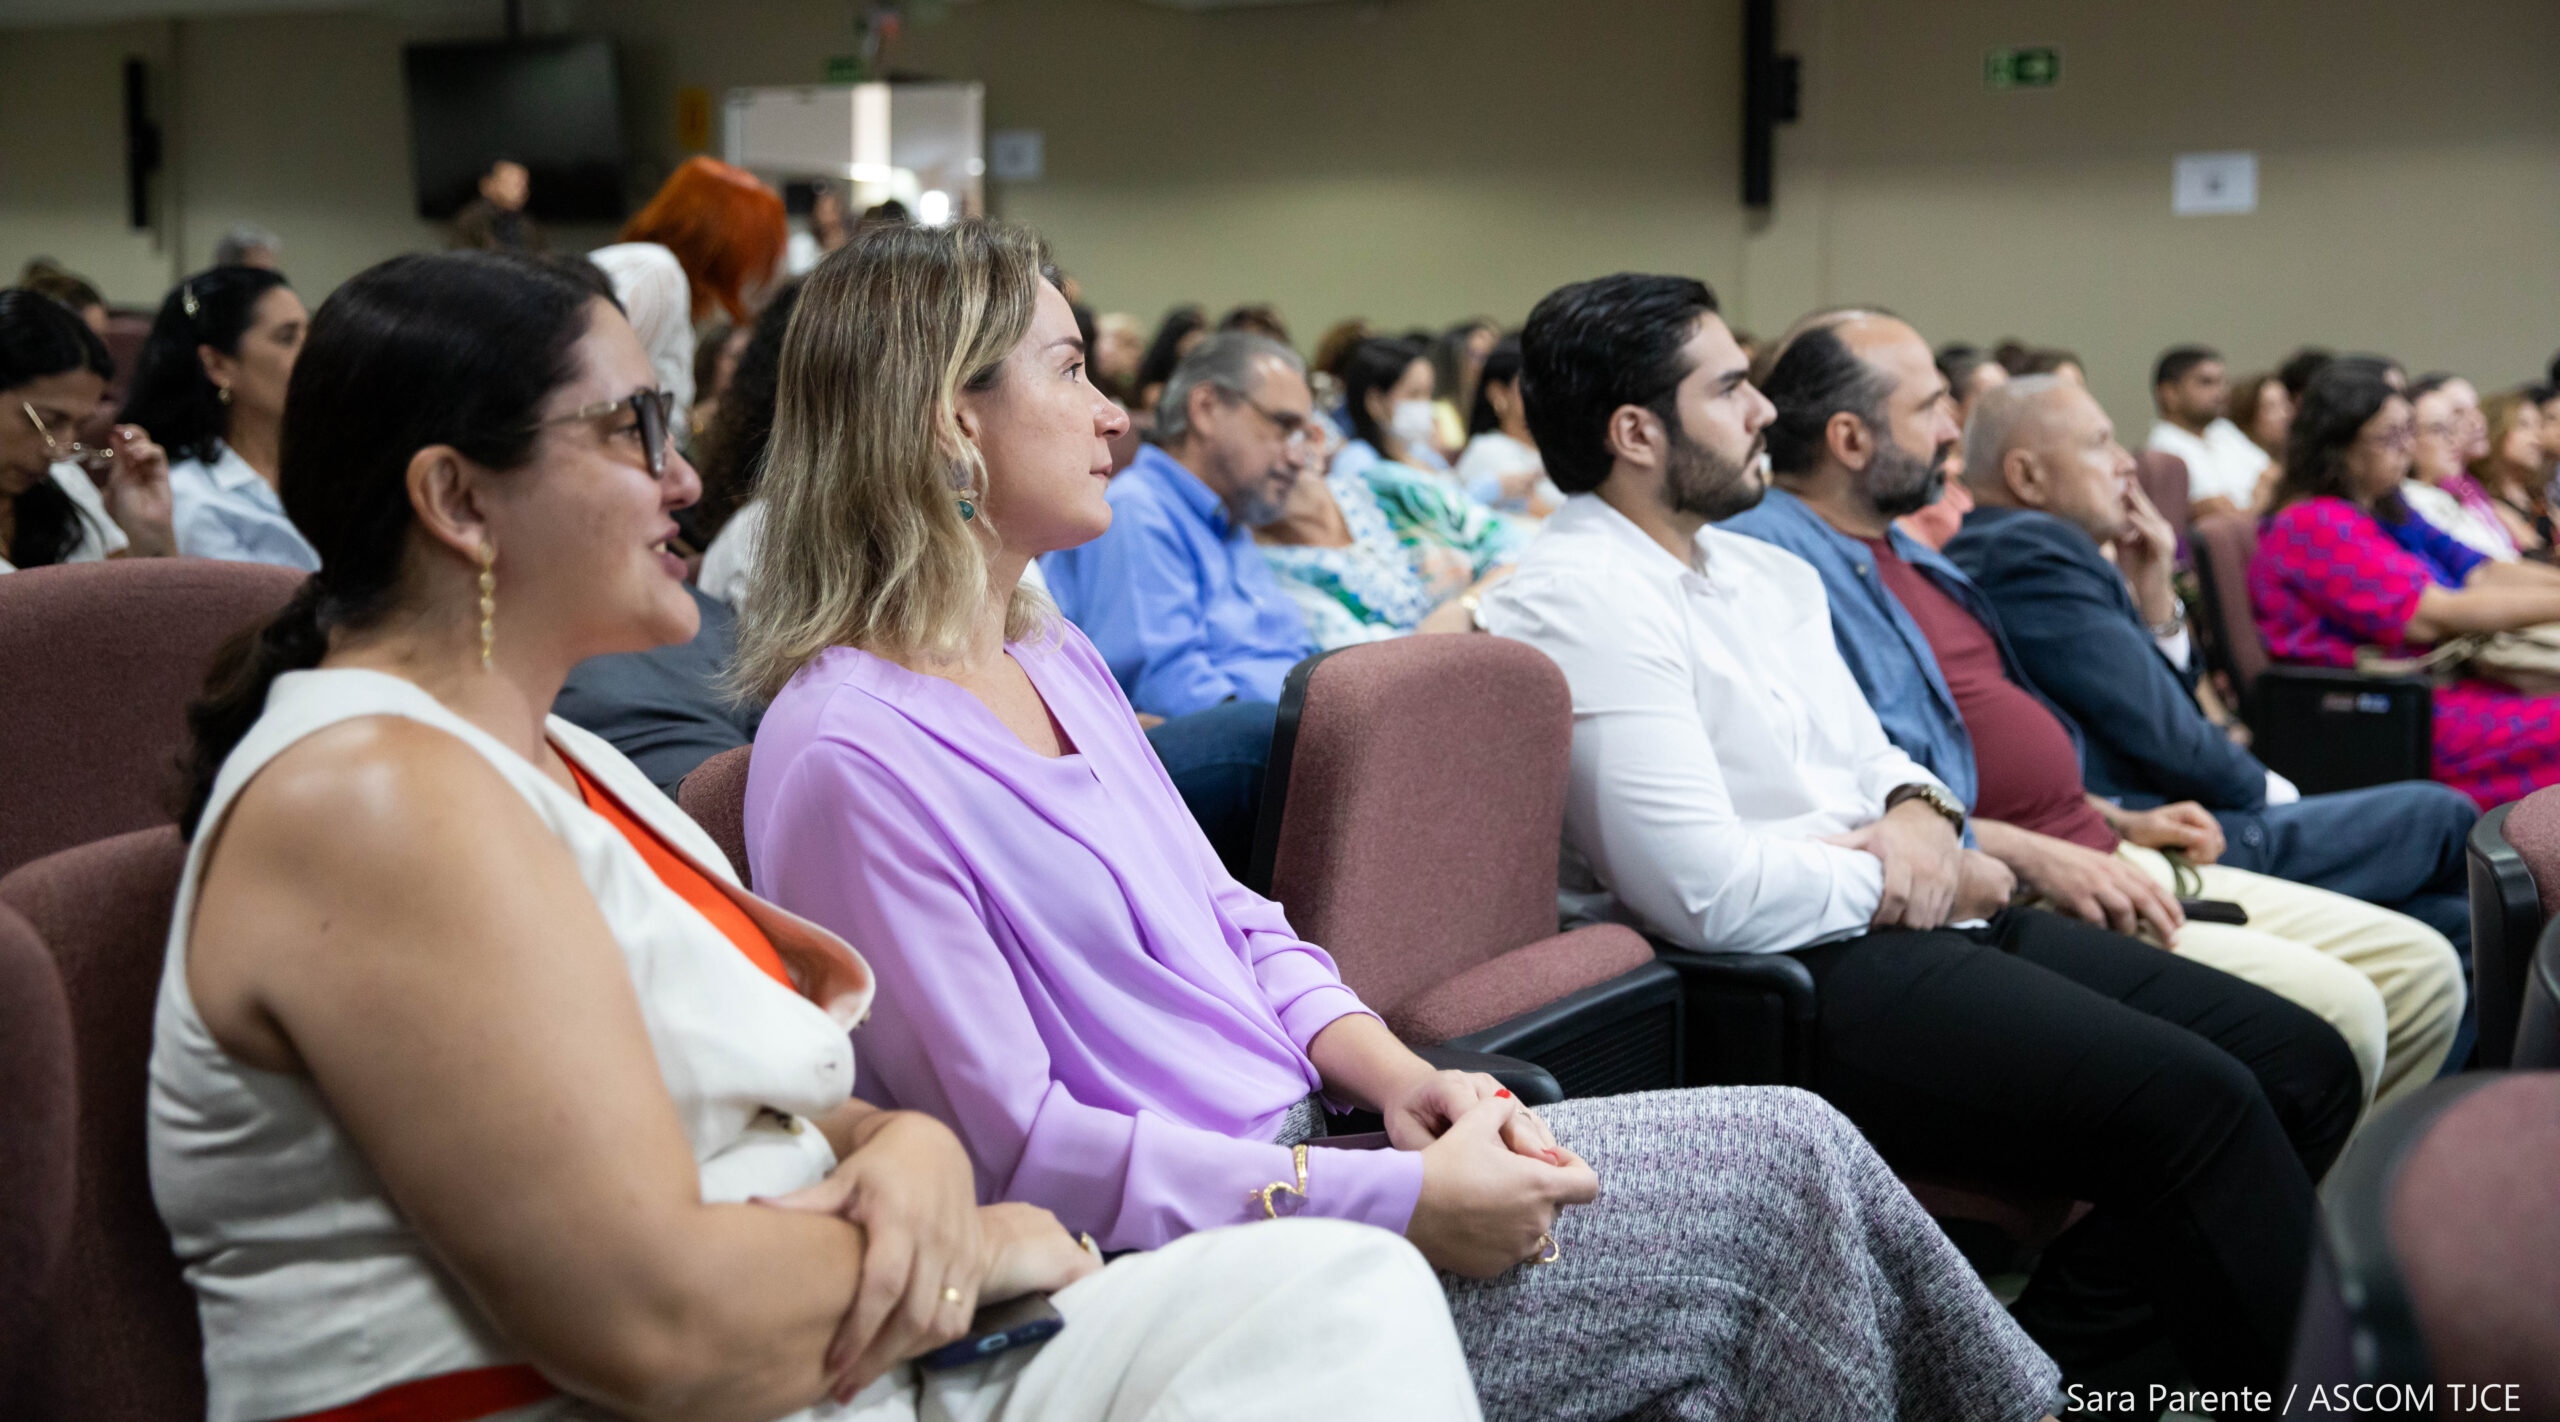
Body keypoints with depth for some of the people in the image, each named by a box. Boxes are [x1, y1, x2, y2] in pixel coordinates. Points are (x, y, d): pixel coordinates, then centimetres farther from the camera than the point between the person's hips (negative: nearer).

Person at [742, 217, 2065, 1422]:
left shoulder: (1059, 664, 12)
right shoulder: (849, 757, -17)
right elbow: (1019, 1145, -20)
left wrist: (1399, 1074, -4)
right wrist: (1400, 1205, -21)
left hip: (1296, 1147, 8)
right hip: (1186, 1256, -8)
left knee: (1795, 1144, -4)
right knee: (1783, 1174, -9)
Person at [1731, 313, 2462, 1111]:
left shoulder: (1904, 552, 22)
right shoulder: (1771, 555, -13)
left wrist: (2114, 821, 18)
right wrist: (2031, 858, -24)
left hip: (2097, 860, 11)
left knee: (2422, 970, 8)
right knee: (2332, 1014, -23)